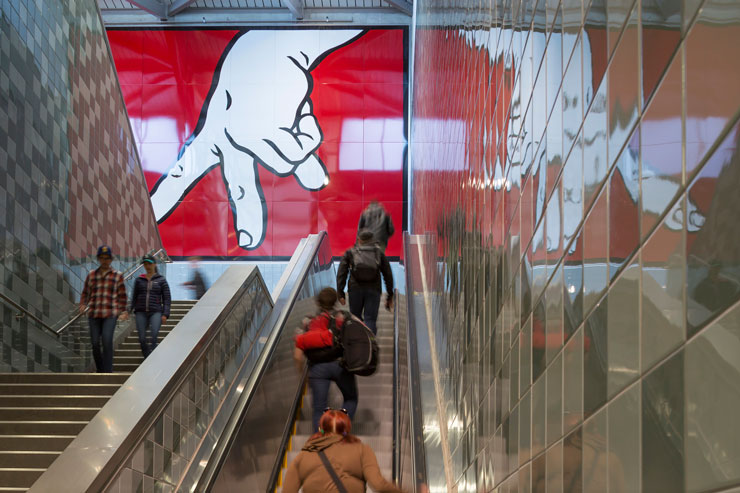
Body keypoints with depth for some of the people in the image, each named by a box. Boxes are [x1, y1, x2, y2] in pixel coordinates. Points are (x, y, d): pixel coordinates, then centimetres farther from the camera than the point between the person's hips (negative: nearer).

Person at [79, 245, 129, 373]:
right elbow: (85, 293, 14)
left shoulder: (118, 276, 4)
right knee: (95, 343, 1)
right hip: (94, 314, 3)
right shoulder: (91, 275, 9)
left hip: (110, 315, -2)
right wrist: (83, 305, -4)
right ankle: (100, 370, 21)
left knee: (107, 341, -18)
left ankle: (108, 372, -13)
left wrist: (123, 312, 0)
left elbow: (122, 296, 8)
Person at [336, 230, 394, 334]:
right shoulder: (379, 254, 11)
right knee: (370, 319, -1)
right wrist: (390, 295, 15)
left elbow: (341, 274, 1)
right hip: (373, 290, 0)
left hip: (355, 289, 0)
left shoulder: (350, 253, 10)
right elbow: (388, 275, 9)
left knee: (355, 317, 19)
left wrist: (340, 293, -1)